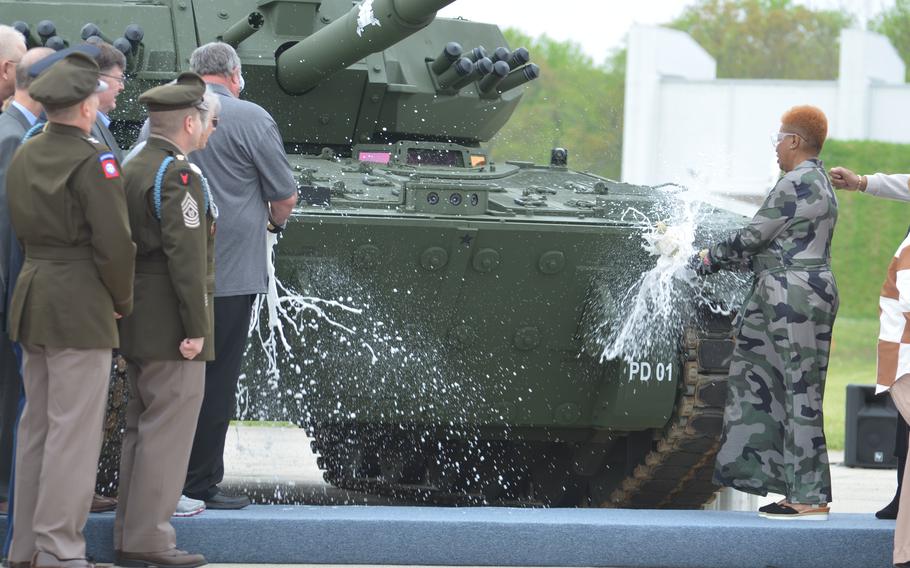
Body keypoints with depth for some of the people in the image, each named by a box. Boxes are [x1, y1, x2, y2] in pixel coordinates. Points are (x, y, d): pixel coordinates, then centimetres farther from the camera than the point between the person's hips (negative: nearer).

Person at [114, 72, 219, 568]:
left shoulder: (132, 170, 13)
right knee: (168, 433, -6)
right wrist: (195, 328, -19)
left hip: (137, 323, 10)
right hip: (171, 323, -10)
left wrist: (129, 314, 17)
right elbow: (186, 255, -21)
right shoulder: (179, 176, -16)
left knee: (141, 429, 14)